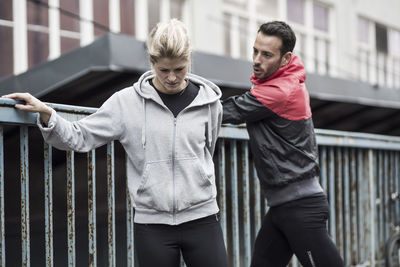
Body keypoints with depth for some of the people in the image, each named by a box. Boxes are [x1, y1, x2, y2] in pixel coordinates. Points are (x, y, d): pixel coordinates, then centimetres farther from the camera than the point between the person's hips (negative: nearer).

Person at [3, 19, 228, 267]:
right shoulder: (127, 102, -2)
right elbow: (79, 137, 0)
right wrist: (46, 114, -13)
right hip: (152, 222, -1)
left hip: (201, 219, 1)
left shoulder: (209, 102, 3)